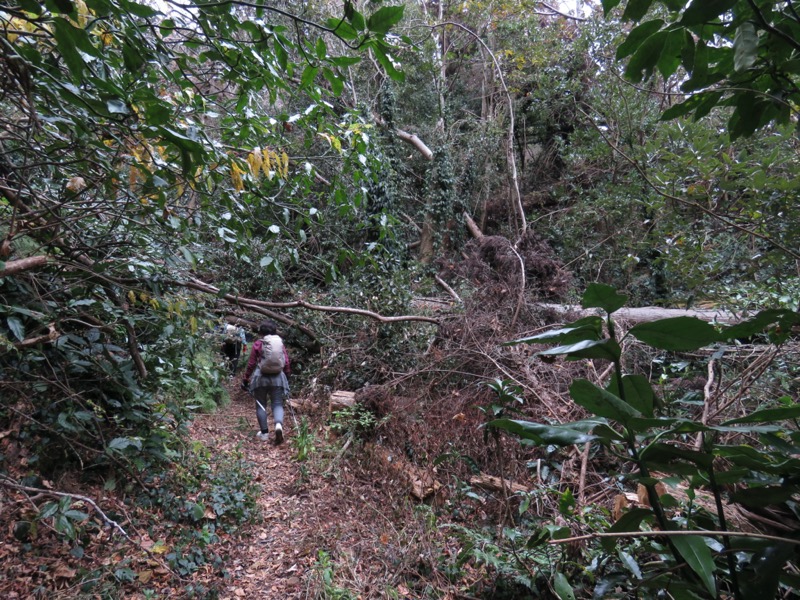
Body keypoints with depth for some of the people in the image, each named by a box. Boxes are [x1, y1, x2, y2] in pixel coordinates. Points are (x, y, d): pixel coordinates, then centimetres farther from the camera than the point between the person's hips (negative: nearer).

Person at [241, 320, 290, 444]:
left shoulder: (257, 344, -2)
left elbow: (251, 364, -2)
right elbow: (286, 363, 4)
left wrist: (245, 379, 6)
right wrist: (287, 376, 17)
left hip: (260, 377, -1)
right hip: (277, 378, 1)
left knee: (261, 405, 11)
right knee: (277, 404, 5)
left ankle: (264, 433, 13)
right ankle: (279, 425, -22)